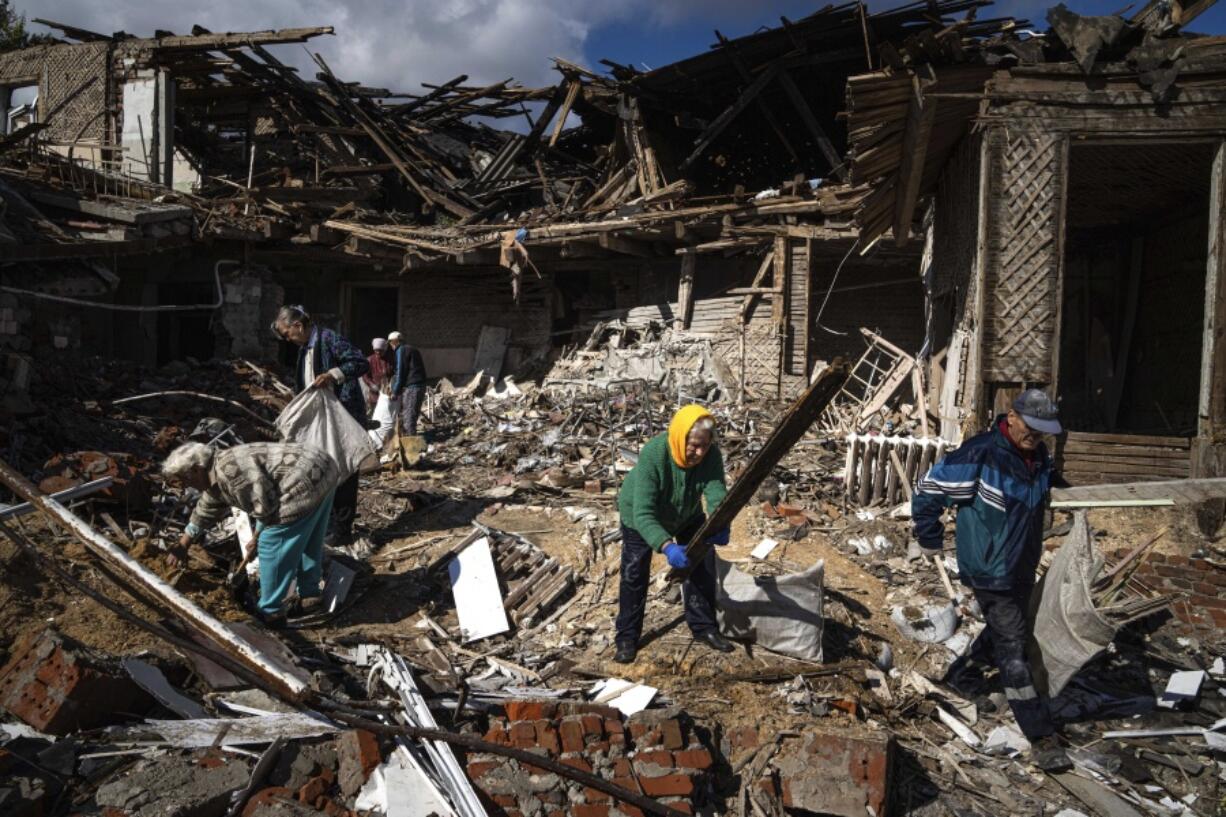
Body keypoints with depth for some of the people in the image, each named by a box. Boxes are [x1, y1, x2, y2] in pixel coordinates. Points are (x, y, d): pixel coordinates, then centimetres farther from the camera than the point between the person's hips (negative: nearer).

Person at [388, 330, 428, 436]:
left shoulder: (401, 351, -5)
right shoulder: (413, 349, 22)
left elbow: (400, 372, -11)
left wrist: (395, 392, -7)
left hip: (410, 387, -9)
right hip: (420, 386, 9)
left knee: (408, 416, -6)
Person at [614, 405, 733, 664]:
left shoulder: (711, 455, -31)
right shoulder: (652, 455, -43)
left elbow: (717, 494, -39)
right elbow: (643, 514, -46)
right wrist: (666, 546, -60)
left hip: (687, 515, 4)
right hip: (639, 516, -4)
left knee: (702, 567, 5)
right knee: (634, 575, -2)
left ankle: (703, 626, 23)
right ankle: (627, 638, 14)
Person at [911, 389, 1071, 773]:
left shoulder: (1039, 456, 2)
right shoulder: (980, 454, -24)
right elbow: (927, 491, -18)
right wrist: (932, 540, -10)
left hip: (1021, 569, 8)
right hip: (990, 572, -8)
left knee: (1002, 632, 23)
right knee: (1013, 648, -4)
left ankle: (962, 676, 47)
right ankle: (1041, 737, 3)